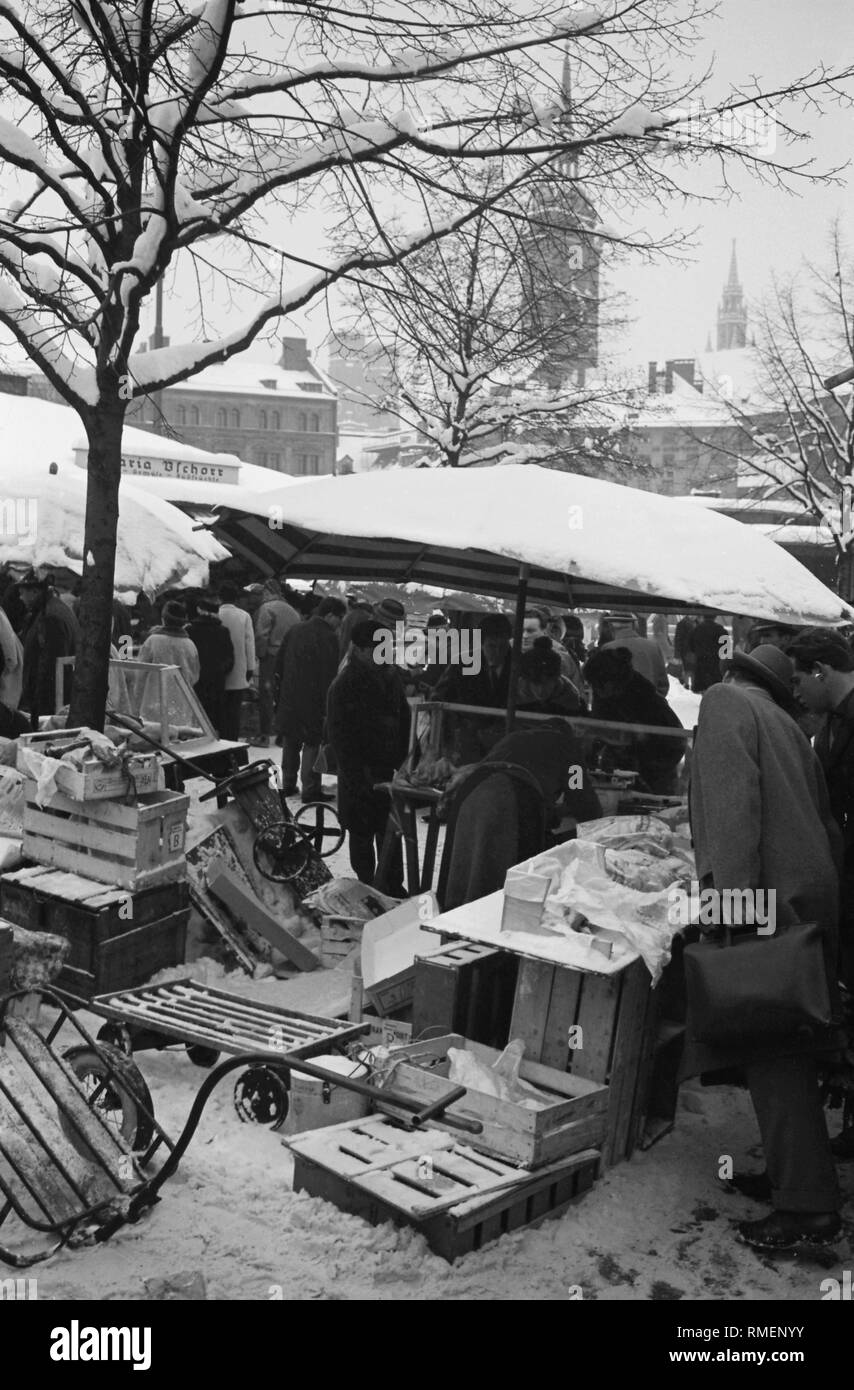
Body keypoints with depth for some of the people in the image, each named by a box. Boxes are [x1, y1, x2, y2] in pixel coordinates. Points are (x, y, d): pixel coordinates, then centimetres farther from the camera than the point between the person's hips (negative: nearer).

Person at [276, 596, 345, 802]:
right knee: (312, 743, 1)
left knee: (290, 742, 17)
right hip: (313, 700, -6)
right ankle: (310, 789, 2)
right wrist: (328, 703, -11)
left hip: (289, 698, 6)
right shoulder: (328, 638, -15)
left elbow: (280, 663, 12)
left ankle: (288, 784, 24)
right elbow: (330, 675, -17)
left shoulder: (294, 631, 7)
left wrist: (281, 691, 18)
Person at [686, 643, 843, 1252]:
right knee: (783, 1048, 16)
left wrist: (733, 893, -23)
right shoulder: (785, 723, 23)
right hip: (811, 895, 8)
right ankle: (792, 1173, 26)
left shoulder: (725, 702, -1)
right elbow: (822, 813, 20)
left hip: (768, 896, -8)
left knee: (773, 1054, -5)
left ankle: (810, 1206, -1)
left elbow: (733, 799, -16)